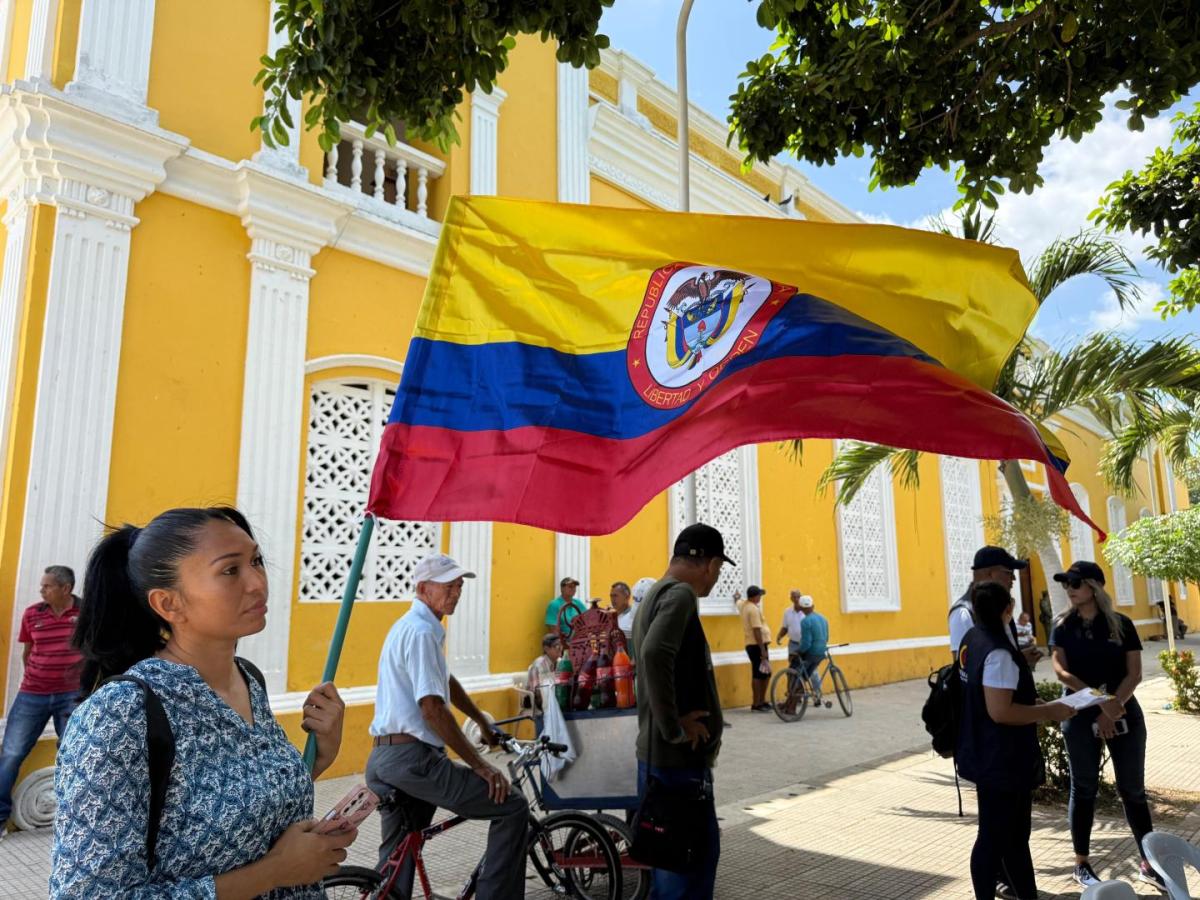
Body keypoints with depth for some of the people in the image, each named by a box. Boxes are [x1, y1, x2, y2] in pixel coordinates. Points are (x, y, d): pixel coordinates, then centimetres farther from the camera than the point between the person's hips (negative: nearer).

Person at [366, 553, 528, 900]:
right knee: (512, 807, -6)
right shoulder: (422, 631, -15)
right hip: (412, 757, -10)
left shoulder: (411, 626, 16)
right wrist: (480, 765, -17)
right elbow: (432, 709, -22)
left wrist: (483, 722, 36)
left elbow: (446, 681, 28)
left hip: (381, 759, 10)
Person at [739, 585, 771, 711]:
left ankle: (762, 701, 23)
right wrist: (763, 650, -22)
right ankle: (756, 704, 0)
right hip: (757, 645, -10)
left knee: (765, 673, 16)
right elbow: (757, 631, -22)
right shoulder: (753, 609, -17)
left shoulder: (743, 605, 13)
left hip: (752, 645, 10)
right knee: (758, 675, -4)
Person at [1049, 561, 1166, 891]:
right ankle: (1082, 864, 17)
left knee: (1133, 788, 8)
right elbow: (1061, 671, -9)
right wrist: (1100, 701, -20)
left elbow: (1134, 673, -4)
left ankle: (1148, 864, 22)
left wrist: (1112, 709, -14)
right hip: (1080, 716, 0)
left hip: (1124, 714, 1)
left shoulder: (1121, 624, 0)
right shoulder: (1063, 626, -1)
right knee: (1084, 788, 6)